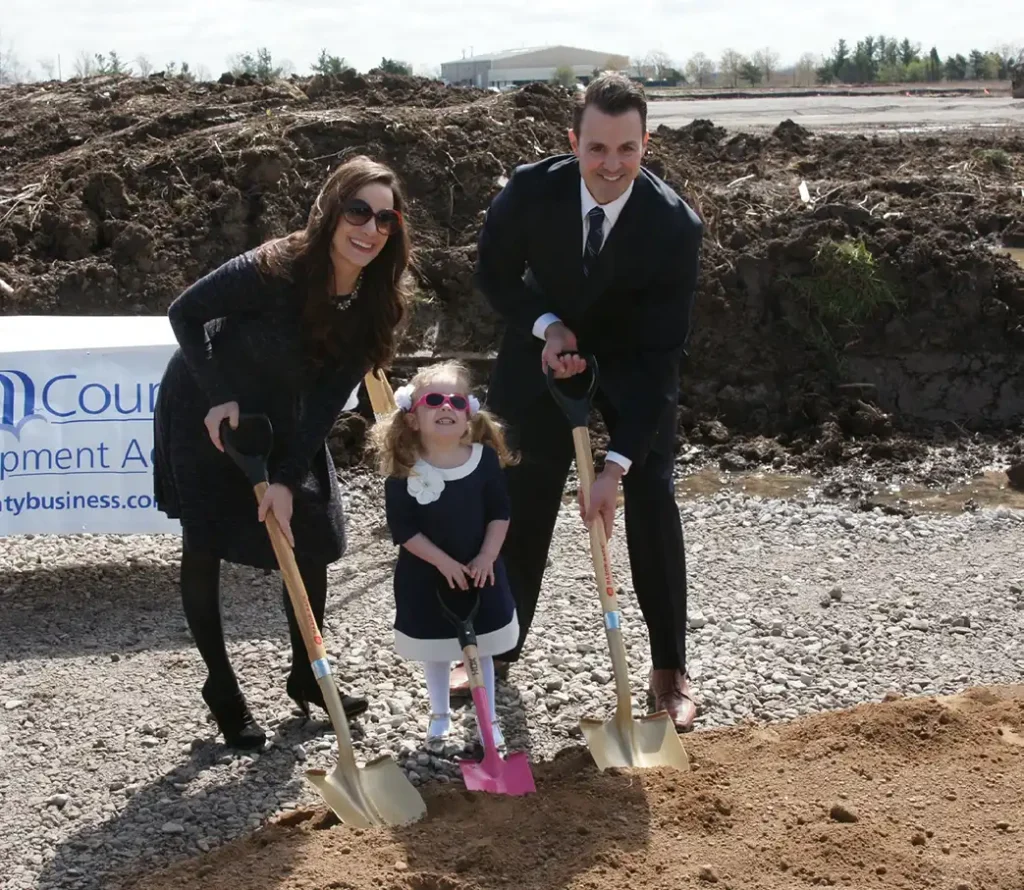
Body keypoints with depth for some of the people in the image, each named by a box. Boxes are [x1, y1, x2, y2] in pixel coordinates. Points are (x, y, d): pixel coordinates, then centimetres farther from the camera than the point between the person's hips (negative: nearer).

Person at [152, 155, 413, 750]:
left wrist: (288, 478, -21)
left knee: (312, 539, 4)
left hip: (283, 418, 5)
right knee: (206, 549, 1)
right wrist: (218, 398, -26)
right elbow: (186, 314, -21)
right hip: (206, 411, -5)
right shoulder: (275, 270, -33)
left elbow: (329, 398, -15)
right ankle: (222, 687, 17)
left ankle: (306, 675, 23)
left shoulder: (377, 302, -16)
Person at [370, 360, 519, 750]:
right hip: (426, 576, -1)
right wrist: (444, 562, -20)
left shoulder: (485, 457, -10)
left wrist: (487, 556, -13)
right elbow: (402, 528, -17)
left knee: (481, 649, 14)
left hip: (480, 571, 1)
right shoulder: (404, 470, -17)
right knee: (436, 652, 16)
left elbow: (500, 511, -4)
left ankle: (489, 718, 28)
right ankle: (440, 715, 37)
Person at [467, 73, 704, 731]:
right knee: (519, 499, 5)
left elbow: (663, 353, -28)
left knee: (652, 503, -8)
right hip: (546, 348, 2)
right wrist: (547, 326, -24)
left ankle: (670, 670, 6)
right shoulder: (531, 190, -26)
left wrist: (617, 465, -32)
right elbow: (494, 273, -6)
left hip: (635, 361, -1)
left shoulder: (675, 226, -30)